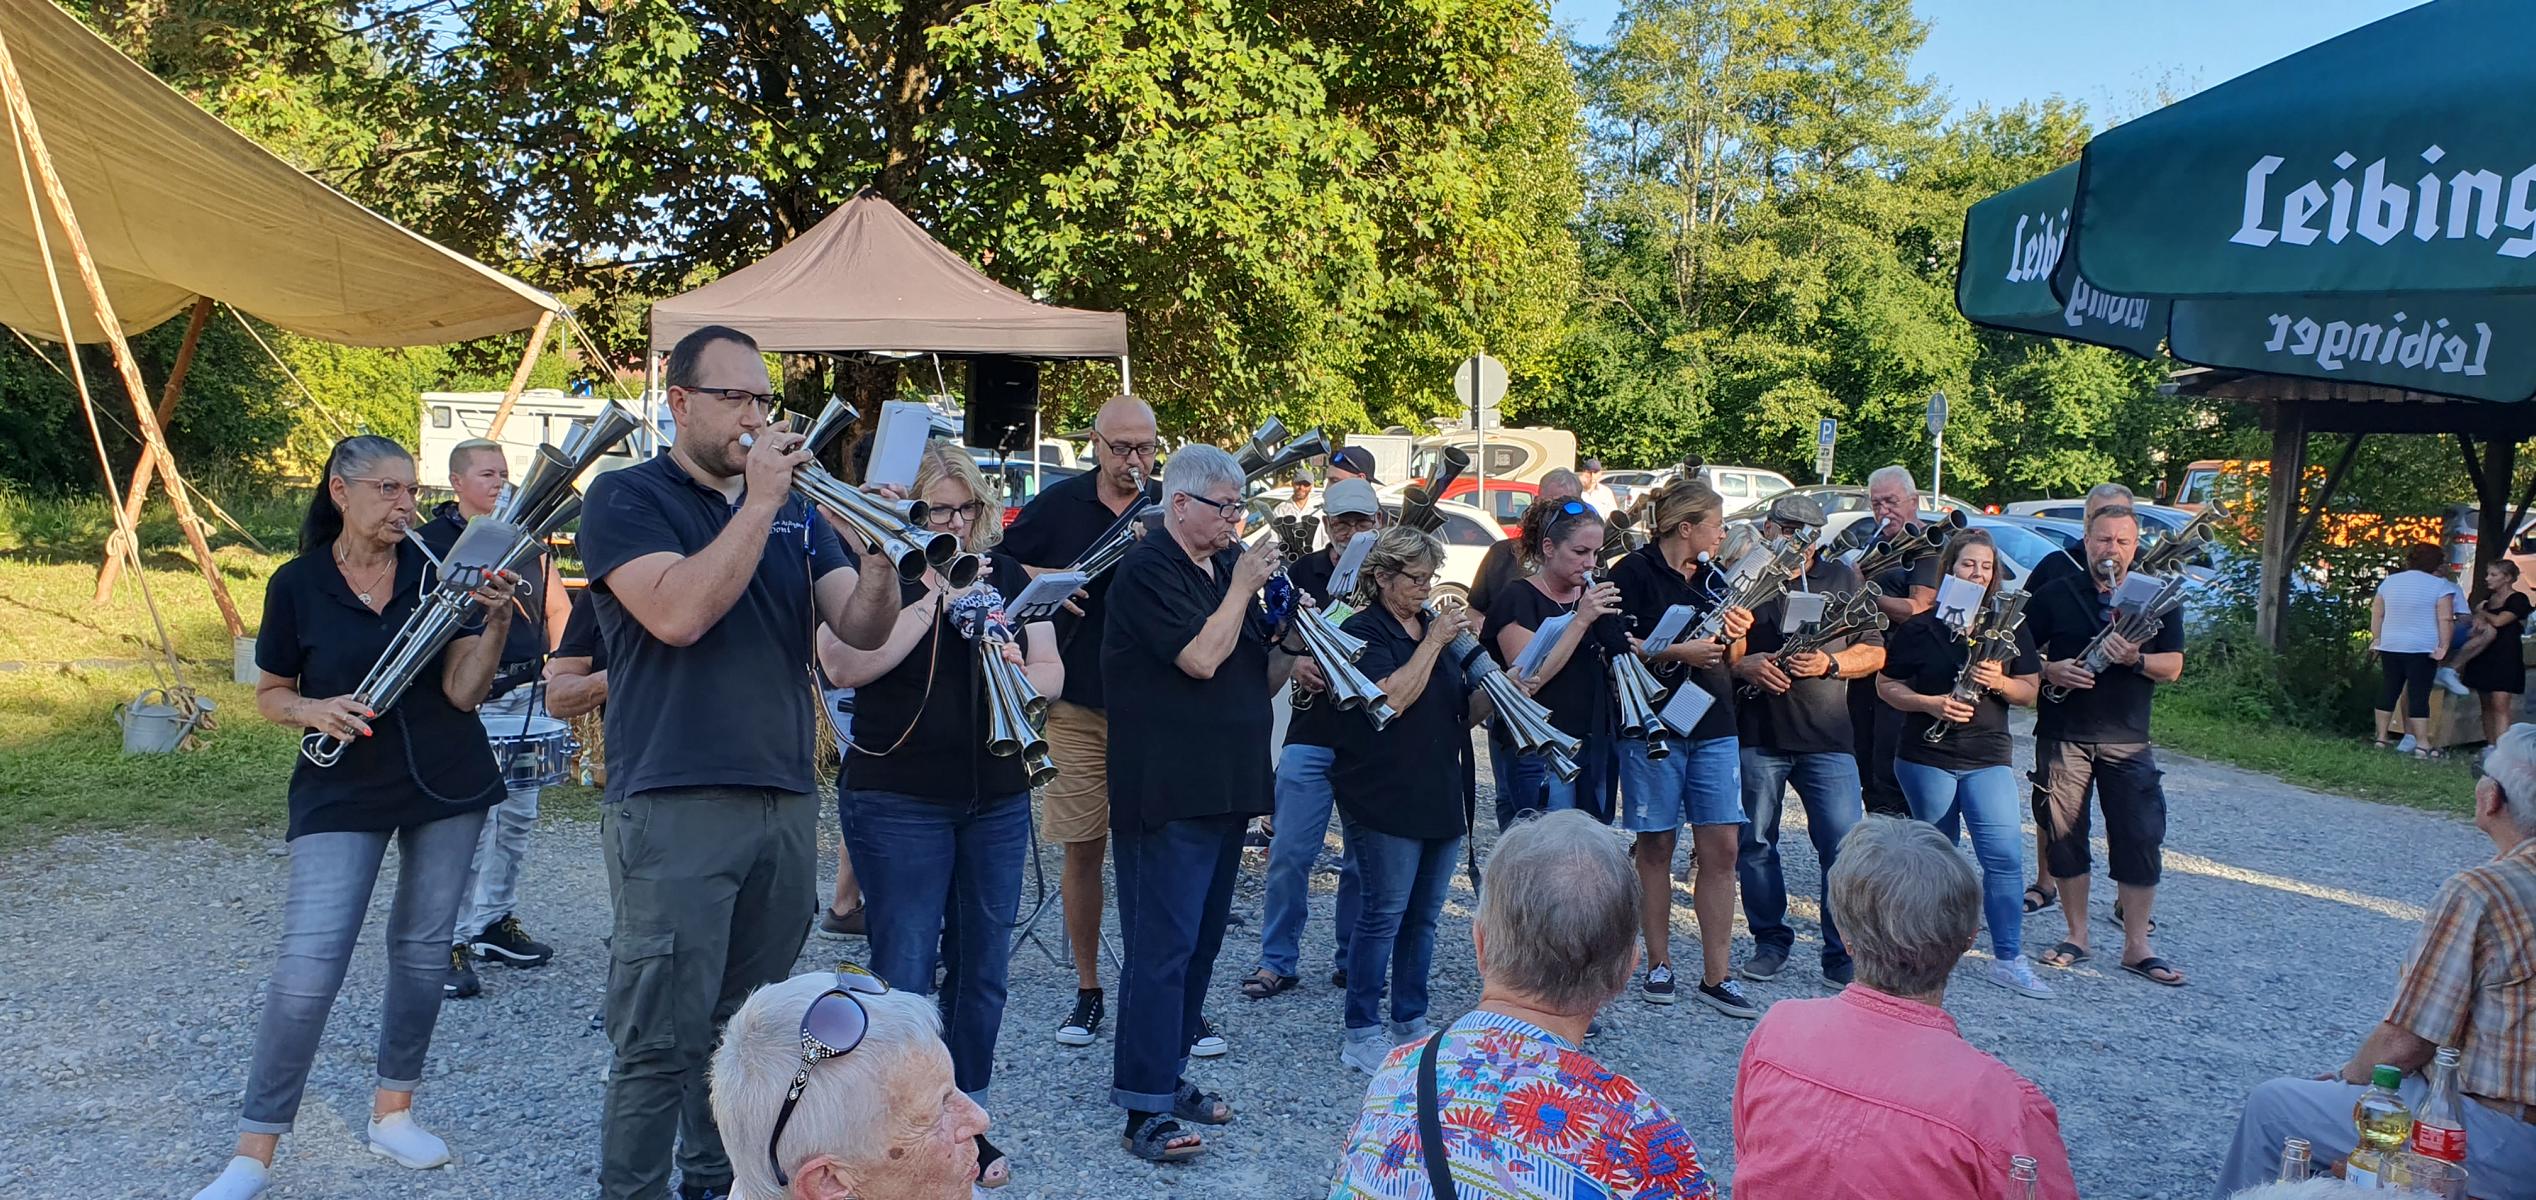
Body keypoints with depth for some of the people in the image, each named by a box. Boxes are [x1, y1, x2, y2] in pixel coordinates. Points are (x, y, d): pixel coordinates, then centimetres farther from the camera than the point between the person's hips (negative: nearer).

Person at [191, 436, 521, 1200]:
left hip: (447, 786, 2)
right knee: (308, 965, -9)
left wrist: (496, 623, -23)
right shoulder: (297, 585, -4)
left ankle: (392, 1113, 25)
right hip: (342, 794, -2)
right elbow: (269, 695, 6)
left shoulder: (439, 573, -3)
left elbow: (463, 694, -7)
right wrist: (313, 711, -16)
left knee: (423, 950, 9)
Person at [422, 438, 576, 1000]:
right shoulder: (432, 542, -2)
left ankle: (495, 921, 23)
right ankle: (453, 941, -6)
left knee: (517, 817, 11)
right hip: (467, 702, -6)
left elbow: (557, 606, 21)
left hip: (528, 696, 6)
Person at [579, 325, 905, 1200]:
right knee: (661, 1039, -5)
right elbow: (678, 613, -18)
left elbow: (862, 629, 3)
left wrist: (879, 553, -16)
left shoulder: (797, 511, 14)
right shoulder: (625, 498, -1)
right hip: (674, 805, -5)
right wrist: (759, 502, -17)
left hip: (787, 800, 5)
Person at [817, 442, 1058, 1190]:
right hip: (899, 802, -4)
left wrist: (1022, 671, -18)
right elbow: (845, 669, -21)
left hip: (997, 802, 5)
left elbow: (1052, 674, 5)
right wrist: (932, 600, -23)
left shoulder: (1006, 575, 8)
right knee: (903, 973, -1)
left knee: (982, 969, 11)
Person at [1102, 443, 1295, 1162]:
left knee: (1201, 941, 14)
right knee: (1163, 946, -8)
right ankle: (1144, 1110, -4)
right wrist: (1242, 587, -12)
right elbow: (1201, 658, -21)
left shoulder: (1228, 566, 15)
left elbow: (1260, 677, 16)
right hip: (1167, 793, -9)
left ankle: (1166, 1074, 26)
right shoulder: (1148, 569, -10)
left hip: (1225, 787, 9)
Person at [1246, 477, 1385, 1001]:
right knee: (1289, 853, -2)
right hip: (1312, 735, 0)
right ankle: (1278, 961, 10)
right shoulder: (1303, 574, 5)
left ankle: (1352, 961, 21)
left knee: (1364, 860, 7)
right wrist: (1297, 663, -19)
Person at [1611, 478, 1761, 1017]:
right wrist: (1679, 652, -18)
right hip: (1654, 725, -5)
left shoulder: (1710, 577, 16)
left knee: (1721, 847, 0)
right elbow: (1617, 650, -11)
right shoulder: (1633, 573, -5)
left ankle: (1717, 975, 4)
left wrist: (1736, 637, -1)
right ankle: (1659, 963, 15)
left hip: (1713, 725, 6)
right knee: (1657, 846, 3)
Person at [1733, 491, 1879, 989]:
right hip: (1756, 734, 0)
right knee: (1755, 841, 6)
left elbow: (1874, 651, 10)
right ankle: (1770, 941, 21)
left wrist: (1830, 663, -8)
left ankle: (1844, 953, 3)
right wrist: (1743, 664, -12)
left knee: (1845, 844, -6)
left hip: (1827, 735, 0)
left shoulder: (1843, 578, 11)